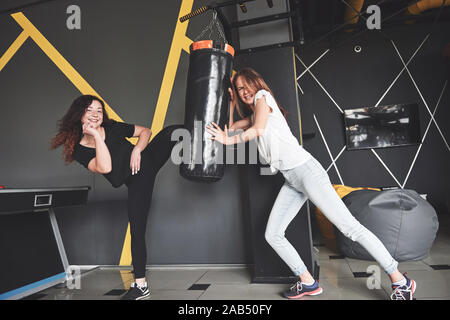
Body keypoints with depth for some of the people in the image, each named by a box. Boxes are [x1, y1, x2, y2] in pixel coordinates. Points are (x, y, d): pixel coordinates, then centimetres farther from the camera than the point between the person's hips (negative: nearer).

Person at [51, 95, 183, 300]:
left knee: (170, 132, -26)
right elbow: (105, 167, -26)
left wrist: (137, 150, -13)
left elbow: (146, 131, 5)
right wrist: (96, 136, -23)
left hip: (151, 158, 1)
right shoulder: (80, 151, -7)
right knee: (137, 230, -1)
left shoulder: (112, 128, -3)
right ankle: (140, 285, 12)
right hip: (137, 183, -1)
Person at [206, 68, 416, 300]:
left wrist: (229, 140, -3)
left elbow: (258, 129, -13)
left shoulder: (263, 96, 2)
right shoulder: (253, 114, 25)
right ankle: (308, 283, 14)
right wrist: (232, 100, 23)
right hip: (291, 181, 9)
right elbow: (231, 126, 25)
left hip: (305, 170, -9)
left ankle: (400, 280, 1)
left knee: (349, 227, -10)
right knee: (272, 235, 5)